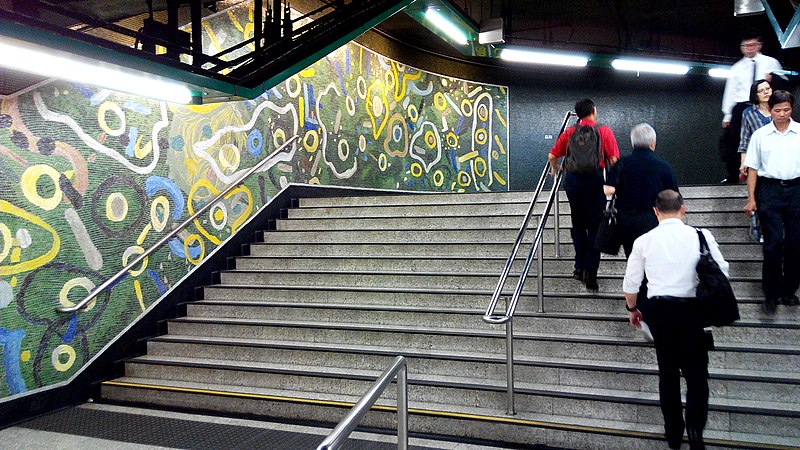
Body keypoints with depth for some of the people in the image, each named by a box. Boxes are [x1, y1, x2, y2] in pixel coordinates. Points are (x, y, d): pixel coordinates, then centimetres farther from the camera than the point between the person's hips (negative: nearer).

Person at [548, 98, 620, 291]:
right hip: (594, 179, -2)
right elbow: (613, 159, -7)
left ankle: (580, 267, 15)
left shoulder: (569, 132, 7)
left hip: (572, 179, 3)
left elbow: (552, 155, 8)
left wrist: (554, 169, 29)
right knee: (594, 227, 4)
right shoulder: (604, 131, 0)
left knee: (577, 224, 18)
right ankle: (590, 275, 2)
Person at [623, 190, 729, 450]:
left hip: (657, 309, 2)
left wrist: (632, 308, 20)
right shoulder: (700, 236, -5)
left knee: (667, 370, 15)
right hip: (692, 309, -1)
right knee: (696, 372, 11)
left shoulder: (644, 241, -1)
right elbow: (722, 272, -1)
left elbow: (630, 283, 4)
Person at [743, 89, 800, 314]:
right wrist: (751, 198, 2)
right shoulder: (760, 135, 4)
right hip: (770, 189, -1)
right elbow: (753, 168, 6)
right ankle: (771, 294, 9)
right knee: (773, 244, -2)